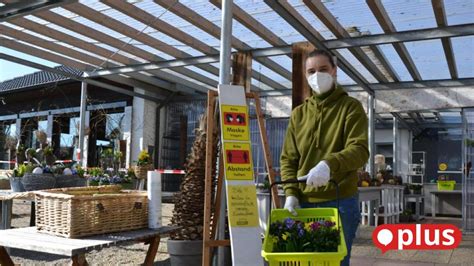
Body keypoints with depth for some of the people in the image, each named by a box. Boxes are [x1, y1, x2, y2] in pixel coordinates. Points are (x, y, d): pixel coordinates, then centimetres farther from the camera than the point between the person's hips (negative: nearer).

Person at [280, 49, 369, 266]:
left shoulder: (351, 107, 0)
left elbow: (359, 150, -14)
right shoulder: (298, 113, 12)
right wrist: (291, 193, -5)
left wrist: (329, 164, -33)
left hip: (340, 202, -4)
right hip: (303, 203, 4)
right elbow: (288, 158, 10)